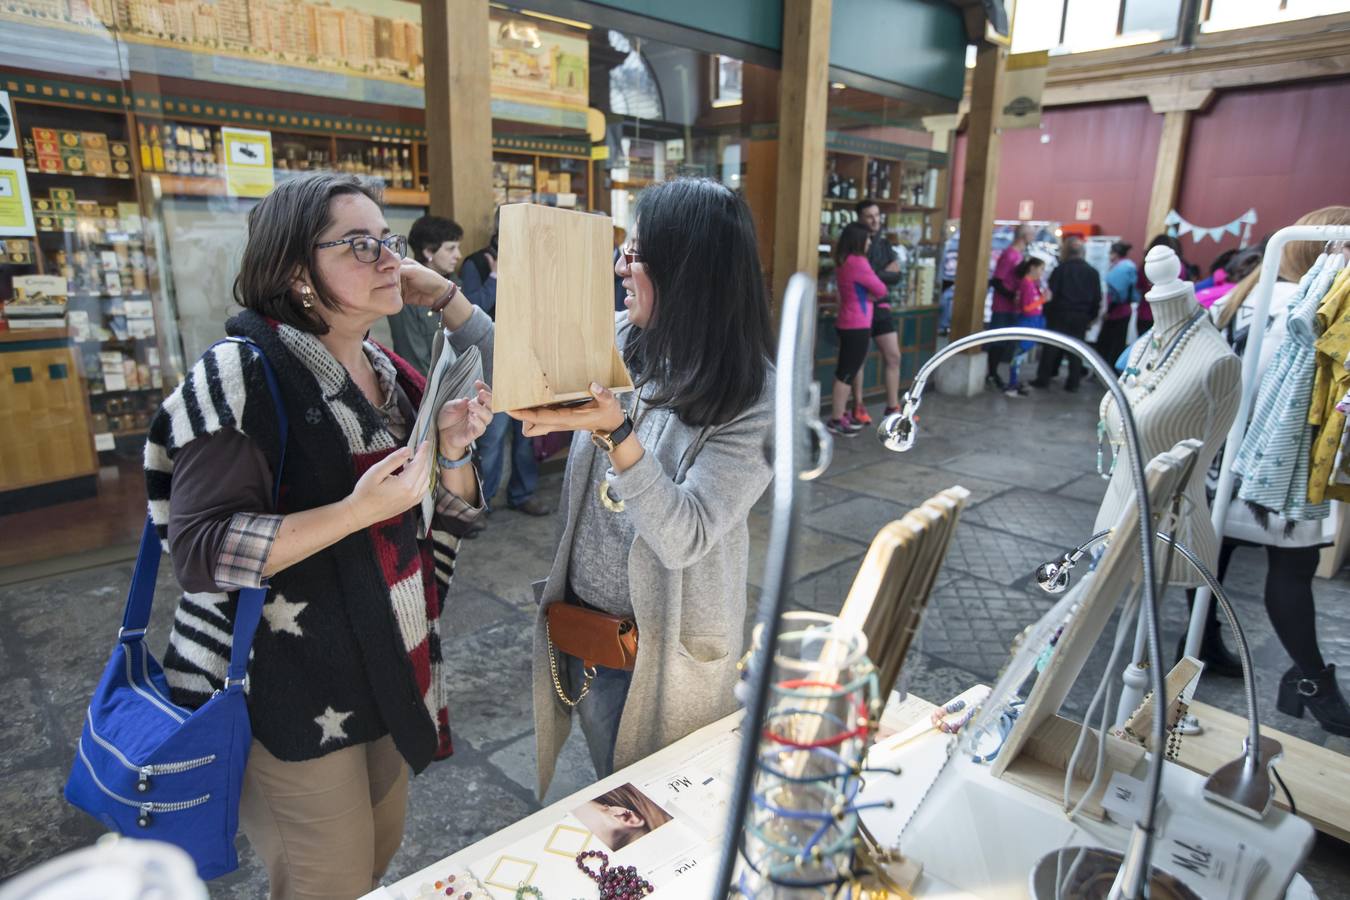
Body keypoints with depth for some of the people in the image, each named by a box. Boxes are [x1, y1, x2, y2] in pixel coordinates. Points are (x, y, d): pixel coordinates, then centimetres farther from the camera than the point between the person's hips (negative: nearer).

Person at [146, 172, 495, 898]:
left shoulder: (392, 374, 4)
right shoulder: (244, 375, -17)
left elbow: (444, 523, 7)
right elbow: (200, 552, -23)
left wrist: (453, 454, -13)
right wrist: (358, 511, -31)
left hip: (386, 669, 7)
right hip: (290, 690, -6)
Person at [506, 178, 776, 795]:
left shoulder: (753, 395, -20)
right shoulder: (617, 341, -5)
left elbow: (684, 536, -28)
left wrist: (616, 433, -38)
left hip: (665, 649, -5)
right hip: (581, 628, 5)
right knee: (609, 794, 26)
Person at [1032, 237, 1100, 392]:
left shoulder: (1060, 269, -6)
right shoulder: (1093, 273, 6)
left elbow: (1051, 294, -9)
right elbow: (1097, 298, 8)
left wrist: (1047, 312, 0)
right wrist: (1091, 317, 15)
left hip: (1060, 314, -3)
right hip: (1081, 317, 3)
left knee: (1051, 347, 3)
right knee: (1075, 350, 7)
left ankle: (1043, 378, 4)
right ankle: (1073, 382, 8)